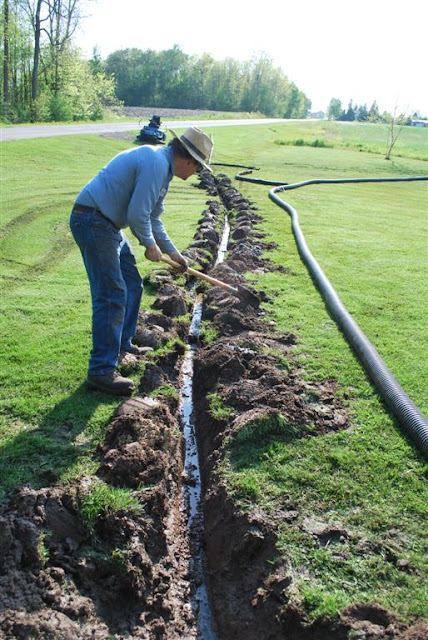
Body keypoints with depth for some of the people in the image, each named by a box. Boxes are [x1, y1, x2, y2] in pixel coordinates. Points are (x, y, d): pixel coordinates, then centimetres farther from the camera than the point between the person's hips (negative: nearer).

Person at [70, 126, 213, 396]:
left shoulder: (162, 166, 16)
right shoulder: (155, 164, -18)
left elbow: (153, 218, 25)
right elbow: (137, 215, -22)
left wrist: (173, 252, 25)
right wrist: (151, 245, -6)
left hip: (107, 224, 11)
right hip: (92, 220, -11)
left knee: (132, 285, 18)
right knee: (112, 295, -11)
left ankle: (122, 346, 32)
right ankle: (101, 371, -5)